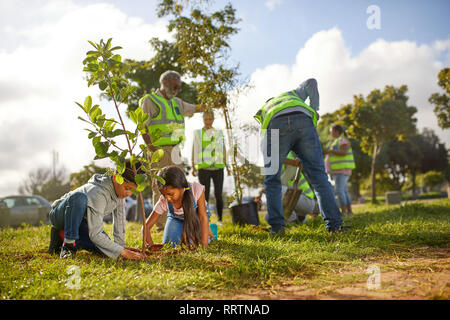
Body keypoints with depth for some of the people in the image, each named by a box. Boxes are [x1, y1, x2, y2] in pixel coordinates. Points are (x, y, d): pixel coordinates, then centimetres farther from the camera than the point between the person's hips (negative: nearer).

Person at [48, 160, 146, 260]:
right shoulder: (98, 194, -36)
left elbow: (120, 220, -4)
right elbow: (95, 235, -36)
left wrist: (121, 246, -7)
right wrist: (122, 251, -38)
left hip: (82, 220, 8)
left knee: (106, 248, -13)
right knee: (79, 196, -40)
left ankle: (63, 235, 6)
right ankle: (68, 242, -23)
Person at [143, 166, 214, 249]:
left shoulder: (196, 189, -39)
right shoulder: (163, 202, -33)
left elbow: (203, 217, -32)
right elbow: (146, 227, -27)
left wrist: (204, 246, -34)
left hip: (196, 217, -2)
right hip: (176, 219, 2)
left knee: (193, 245, -19)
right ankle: (182, 238, 21)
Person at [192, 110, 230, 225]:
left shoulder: (219, 133, 11)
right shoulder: (198, 133, 7)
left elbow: (224, 150, 13)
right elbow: (194, 151, 5)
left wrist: (227, 166, 7)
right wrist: (193, 168, -3)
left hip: (218, 168, 1)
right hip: (203, 168, -1)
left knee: (218, 194, -1)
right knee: (205, 195, -3)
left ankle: (220, 219, 12)